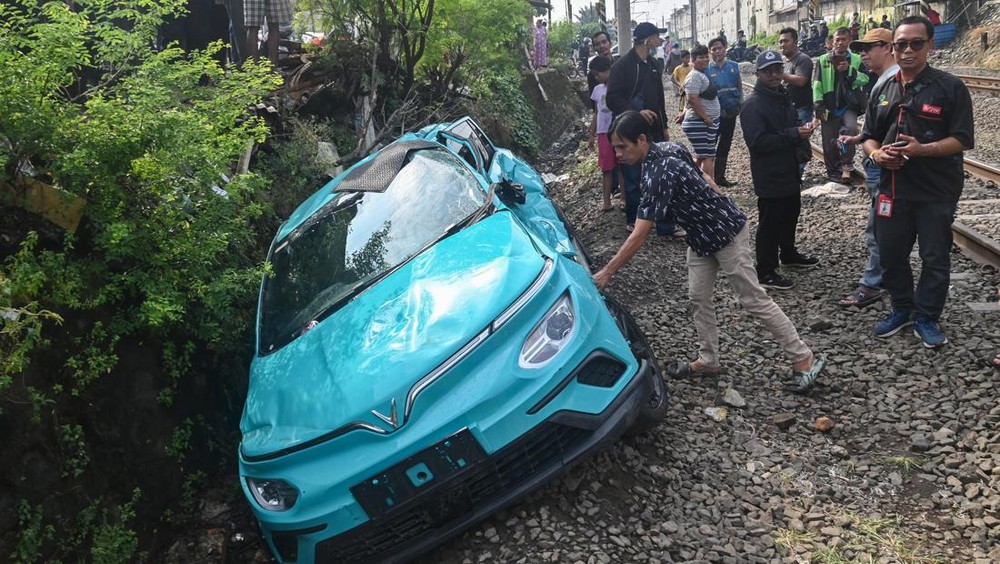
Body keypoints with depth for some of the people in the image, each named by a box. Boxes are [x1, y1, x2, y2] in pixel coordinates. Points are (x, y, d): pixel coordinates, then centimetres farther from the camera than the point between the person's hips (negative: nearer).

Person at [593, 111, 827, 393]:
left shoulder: (658, 174, -31)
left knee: (754, 300, -2)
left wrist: (607, 272, -29)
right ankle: (708, 360, 25)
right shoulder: (667, 148, -3)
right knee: (698, 298, 12)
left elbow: (639, 235, -32)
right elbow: (702, 177, 13)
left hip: (727, 234, -9)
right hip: (701, 236, 9)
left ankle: (804, 359, 9)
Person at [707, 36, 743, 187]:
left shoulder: (733, 66, 4)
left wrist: (740, 104, 3)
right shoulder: (707, 69, -9)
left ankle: (719, 176, 24)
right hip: (715, 114, -5)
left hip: (731, 112, 5)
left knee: (725, 145, 13)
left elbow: (739, 87, 11)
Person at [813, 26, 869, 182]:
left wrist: (850, 70, -19)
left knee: (851, 128, -27)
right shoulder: (823, 60, 2)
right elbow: (817, 85, -1)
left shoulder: (856, 60, 4)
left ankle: (847, 165, -11)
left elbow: (865, 80, -5)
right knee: (829, 143, 4)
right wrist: (819, 106, -9)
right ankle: (833, 172, 21)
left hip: (849, 106, -1)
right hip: (830, 108, 1)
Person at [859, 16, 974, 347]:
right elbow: (868, 136, 14)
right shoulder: (883, 91, 10)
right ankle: (902, 309, 31)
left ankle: (927, 318, 20)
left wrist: (922, 149, -25)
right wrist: (875, 153, -8)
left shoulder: (950, 88, -6)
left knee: (935, 258, 5)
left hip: (936, 192, -4)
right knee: (890, 254, 12)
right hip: (892, 189, 5)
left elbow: (962, 139, -10)